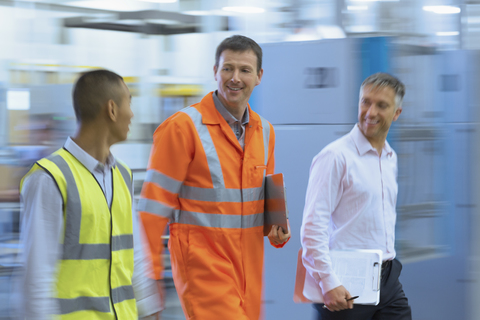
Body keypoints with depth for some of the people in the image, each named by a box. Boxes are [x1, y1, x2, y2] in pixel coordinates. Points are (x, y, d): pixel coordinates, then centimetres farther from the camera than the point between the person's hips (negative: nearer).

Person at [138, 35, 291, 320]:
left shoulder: (264, 131, 12)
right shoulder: (182, 127, -8)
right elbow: (155, 205, -8)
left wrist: (277, 230, 4)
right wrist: (150, 274, -11)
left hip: (250, 268, 7)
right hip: (203, 264, -7)